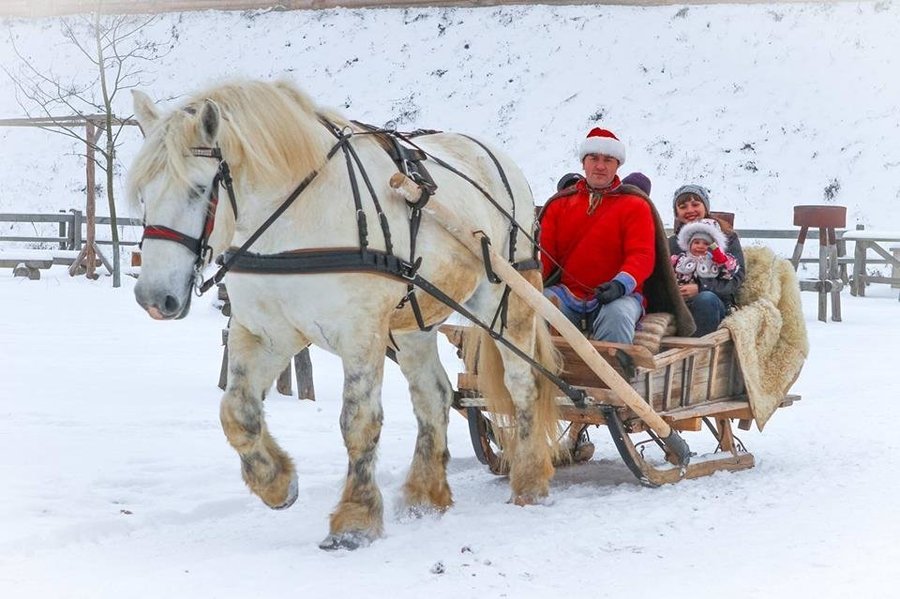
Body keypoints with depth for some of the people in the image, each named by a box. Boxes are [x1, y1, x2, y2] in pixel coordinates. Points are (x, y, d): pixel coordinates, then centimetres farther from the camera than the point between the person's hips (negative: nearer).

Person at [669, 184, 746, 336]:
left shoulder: (727, 237, 12)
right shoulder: (671, 243, 20)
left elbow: (737, 277, -2)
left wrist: (700, 288, -15)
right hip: (680, 308, 2)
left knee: (705, 298, -37)